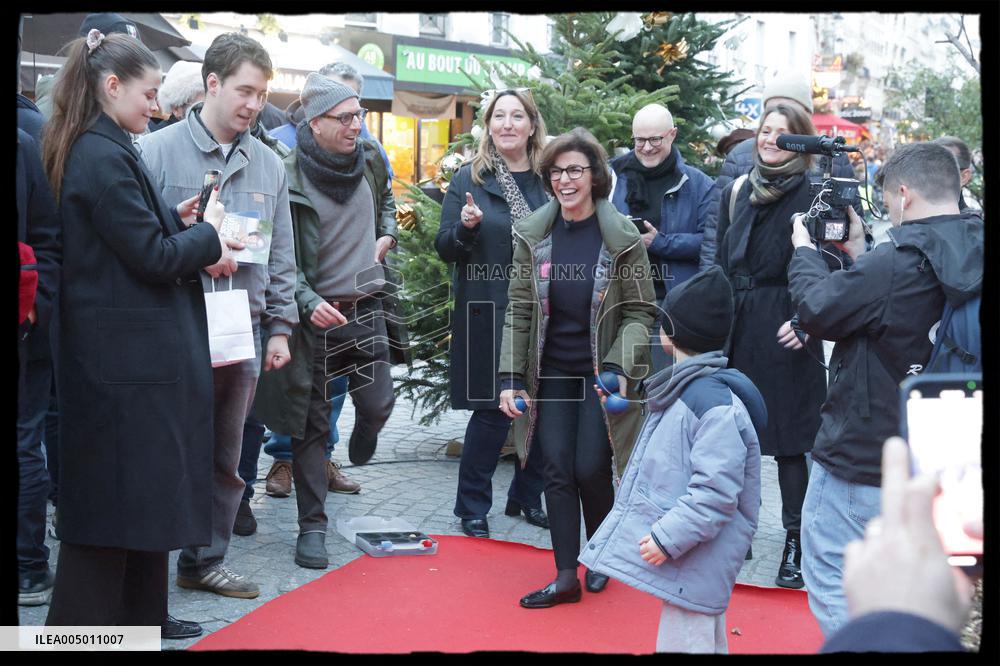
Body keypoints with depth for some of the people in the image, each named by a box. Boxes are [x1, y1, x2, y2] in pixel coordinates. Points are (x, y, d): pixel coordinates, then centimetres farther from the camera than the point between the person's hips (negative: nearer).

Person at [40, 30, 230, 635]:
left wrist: (177, 221, 5)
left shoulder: (101, 150, 13)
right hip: (127, 356, -10)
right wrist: (207, 234, -3)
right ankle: (82, 627, 10)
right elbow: (154, 258, -19)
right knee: (117, 499, -1)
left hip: (128, 353, 10)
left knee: (146, 492, 18)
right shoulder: (104, 157, -18)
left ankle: (141, 614, 31)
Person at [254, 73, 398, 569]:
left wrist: (387, 234, 12)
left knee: (378, 404, 3)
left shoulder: (370, 161, 4)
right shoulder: (290, 176, -13)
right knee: (311, 423, 2)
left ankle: (360, 454, 40)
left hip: (366, 308, 4)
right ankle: (312, 526, 12)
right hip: (314, 312, -4)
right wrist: (308, 303, -23)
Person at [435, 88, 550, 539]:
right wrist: (466, 228, -21)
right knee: (492, 411, -2)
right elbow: (445, 249, -1)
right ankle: (472, 507, 13)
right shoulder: (470, 179, 0)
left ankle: (527, 497, 24)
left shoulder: (548, 180, 8)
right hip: (489, 315, -3)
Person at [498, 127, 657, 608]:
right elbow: (518, 310, 1)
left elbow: (639, 311, -6)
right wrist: (511, 378, -4)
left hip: (601, 372, -3)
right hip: (552, 371, 3)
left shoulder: (623, 238, -10)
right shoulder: (533, 235, -2)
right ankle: (566, 576, 9)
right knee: (556, 469, -1)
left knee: (591, 468, -4)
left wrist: (619, 369, -20)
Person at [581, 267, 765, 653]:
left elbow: (715, 494, -25)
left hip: (695, 561, -10)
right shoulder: (682, 388, 11)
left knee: (684, 642, -6)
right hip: (680, 549, 10)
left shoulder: (717, 405, -22)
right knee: (707, 641, 21)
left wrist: (667, 538, -24)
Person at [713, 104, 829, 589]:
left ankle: (795, 541, 11)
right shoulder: (737, 192, 11)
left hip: (784, 328, -5)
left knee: (789, 438, 1)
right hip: (735, 326, 5)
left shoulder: (812, 195, -6)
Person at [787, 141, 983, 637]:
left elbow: (817, 310, -14)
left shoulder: (897, 264, -24)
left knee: (830, 585, 5)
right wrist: (859, 253, 10)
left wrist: (804, 250, 2)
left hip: (861, 462, -8)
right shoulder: (968, 259, 1)